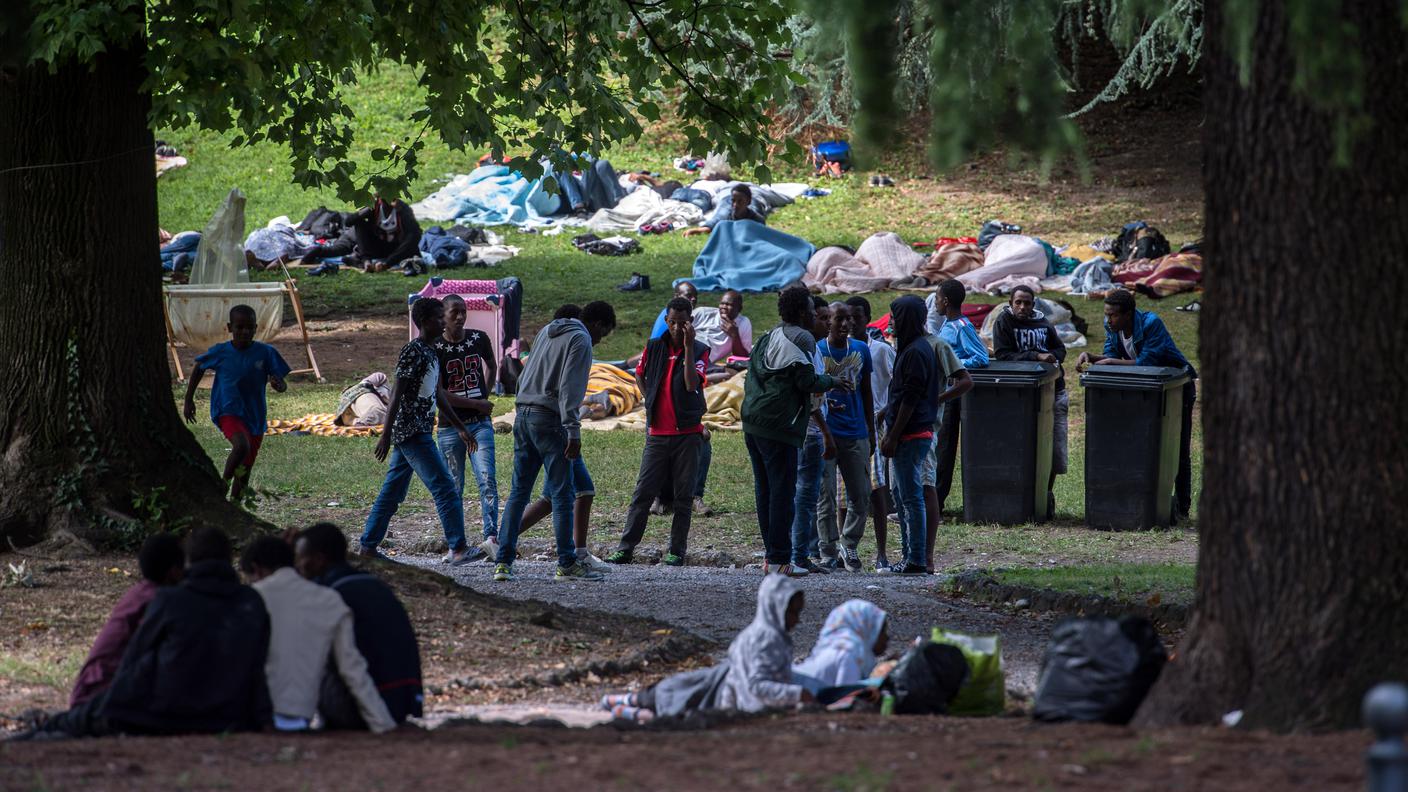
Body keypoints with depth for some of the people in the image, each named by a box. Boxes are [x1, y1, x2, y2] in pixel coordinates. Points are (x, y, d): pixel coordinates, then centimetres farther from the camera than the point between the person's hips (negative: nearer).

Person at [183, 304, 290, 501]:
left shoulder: (265, 353, -5)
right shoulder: (220, 352, -6)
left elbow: (282, 384, -3)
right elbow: (199, 368, 13)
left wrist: (278, 385, -28)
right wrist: (188, 400, 13)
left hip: (255, 417, 3)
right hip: (228, 413, -3)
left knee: (245, 469, 9)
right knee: (242, 445, -31)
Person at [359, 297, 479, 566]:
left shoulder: (431, 352, 16)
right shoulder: (412, 352, -13)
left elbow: (438, 394, 24)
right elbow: (397, 394, -17)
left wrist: (461, 428, 26)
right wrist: (386, 435, -20)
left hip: (419, 431, 10)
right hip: (412, 433, -10)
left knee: (392, 493, 12)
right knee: (445, 488, -12)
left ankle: (367, 546, 16)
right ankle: (457, 548, -13)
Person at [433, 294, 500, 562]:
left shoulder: (479, 339, 5)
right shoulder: (435, 348, -7)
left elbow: (491, 366, 26)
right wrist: (477, 404, -11)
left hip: (480, 424, 2)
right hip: (450, 426, -2)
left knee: (487, 479, -13)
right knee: (454, 488, 3)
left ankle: (491, 538, -21)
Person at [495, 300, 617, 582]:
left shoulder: (547, 332, 19)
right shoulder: (580, 340, -7)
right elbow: (569, 387, -17)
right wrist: (573, 430, -19)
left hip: (523, 417, 8)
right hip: (549, 420, -8)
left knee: (519, 492, 9)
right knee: (562, 495, -3)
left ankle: (503, 562, 5)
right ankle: (567, 564, -3)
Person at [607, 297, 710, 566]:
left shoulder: (699, 350, -2)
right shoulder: (655, 346, 6)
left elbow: (692, 384, -18)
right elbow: (639, 375, 24)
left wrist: (688, 345, -21)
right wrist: (651, 403, 12)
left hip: (687, 433, -2)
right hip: (657, 433, 2)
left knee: (683, 496, 2)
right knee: (643, 492, -1)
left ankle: (677, 551, 8)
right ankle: (625, 549, -1)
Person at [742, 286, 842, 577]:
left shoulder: (768, 338, 19)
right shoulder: (801, 340, -8)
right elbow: (807, 381, -14)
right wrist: (833, 382, 6)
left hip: (752, 422, 9)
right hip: (778, 425, -9)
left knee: (764, 490, 13)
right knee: (783, 490, -5)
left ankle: (772, 555, 17)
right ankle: (779, 559, -7)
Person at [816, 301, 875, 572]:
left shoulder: (861, 350, 8)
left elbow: (867, 393, 15)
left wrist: (871, 430, 13)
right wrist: (820, 404, -19)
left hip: (856, 433, 4)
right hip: (825, 431, -4)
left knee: (861, 496, 4)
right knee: (825, 495, -4)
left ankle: (849, 547, 19)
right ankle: (828, 554, 1)